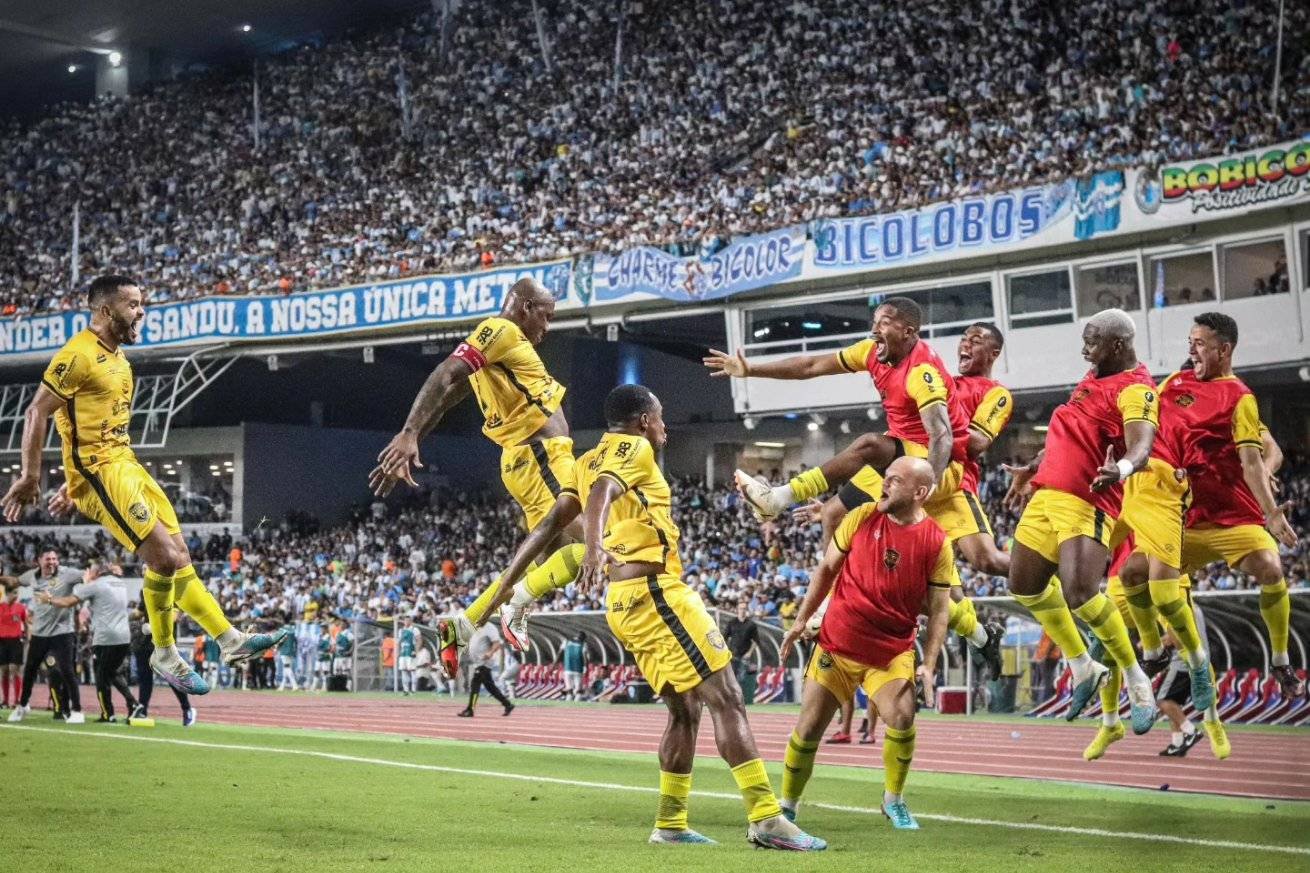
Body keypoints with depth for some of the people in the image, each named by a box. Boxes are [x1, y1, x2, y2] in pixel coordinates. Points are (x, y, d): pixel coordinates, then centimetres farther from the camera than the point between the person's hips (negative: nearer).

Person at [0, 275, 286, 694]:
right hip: (99, 472, -9)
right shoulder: (79, 354, -13)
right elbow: (37, 412, -14)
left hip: (126, 463, 9)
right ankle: (164, 654, 2)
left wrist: (73, 486, 22)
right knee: (164, 559, -13)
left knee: (179, 556, 8)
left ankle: (231, 640, 12)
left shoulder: (117, 357, 17)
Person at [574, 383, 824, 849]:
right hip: (654, 591, -10)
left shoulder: (587, 462, 20)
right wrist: (595, 546, -41)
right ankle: (766, 818, -17)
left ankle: (670, 824, 15)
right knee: (725, 698, -11)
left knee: (684, 710, 16)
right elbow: (603, 491, -25)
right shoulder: (633, 449, -5)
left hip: (622, 601, 10)